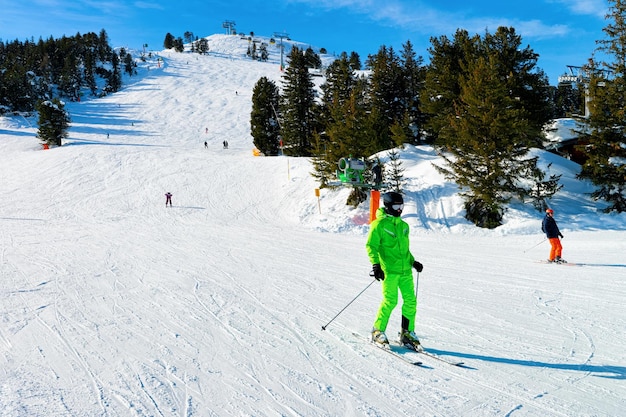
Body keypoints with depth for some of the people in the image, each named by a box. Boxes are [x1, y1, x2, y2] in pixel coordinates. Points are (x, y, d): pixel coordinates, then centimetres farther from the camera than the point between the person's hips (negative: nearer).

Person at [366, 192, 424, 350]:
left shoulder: (403, 225, 16)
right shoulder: (379, 224, -5)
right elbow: (371, 245, -8)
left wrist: (413, 261, 20)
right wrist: (375, 264, -18)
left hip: (405, 270, 7)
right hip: (389, 270, -6)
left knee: (410, 300, 3)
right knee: (390, 301, -9)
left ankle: (407, 333, 16)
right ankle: (378, 331, 9)